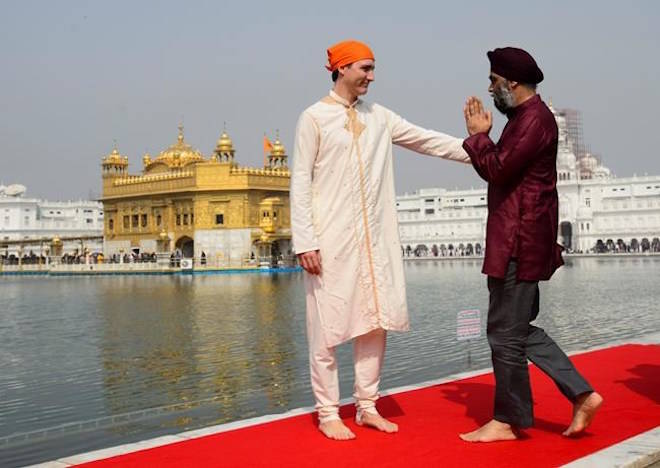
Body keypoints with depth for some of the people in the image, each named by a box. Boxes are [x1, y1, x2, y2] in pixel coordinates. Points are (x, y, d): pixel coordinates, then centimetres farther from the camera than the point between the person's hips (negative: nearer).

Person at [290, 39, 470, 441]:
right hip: (330, 240, -6)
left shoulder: (379, 117, 12)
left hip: (374, 239, 6)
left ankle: (367, 406, 20)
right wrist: (305, 242, -12)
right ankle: (328, 413, 10)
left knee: (376, 321, 8)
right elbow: (301, 182, -6)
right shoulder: (315, 117, -3)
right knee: (328, 327, -1)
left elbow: (428, 140, 13)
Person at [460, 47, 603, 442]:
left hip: (519, 244, -11)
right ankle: (582, 395, 18)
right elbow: (502, 170, 17)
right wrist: (482, 137, 7)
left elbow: (497, 169, -21)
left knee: (506, 332, -2)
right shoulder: (525, 117, 19)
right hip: (516, 241, 11)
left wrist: (478, 135, -6)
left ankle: (507, 421, 10)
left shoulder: (534, 118, -14)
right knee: (519, 329, 15)